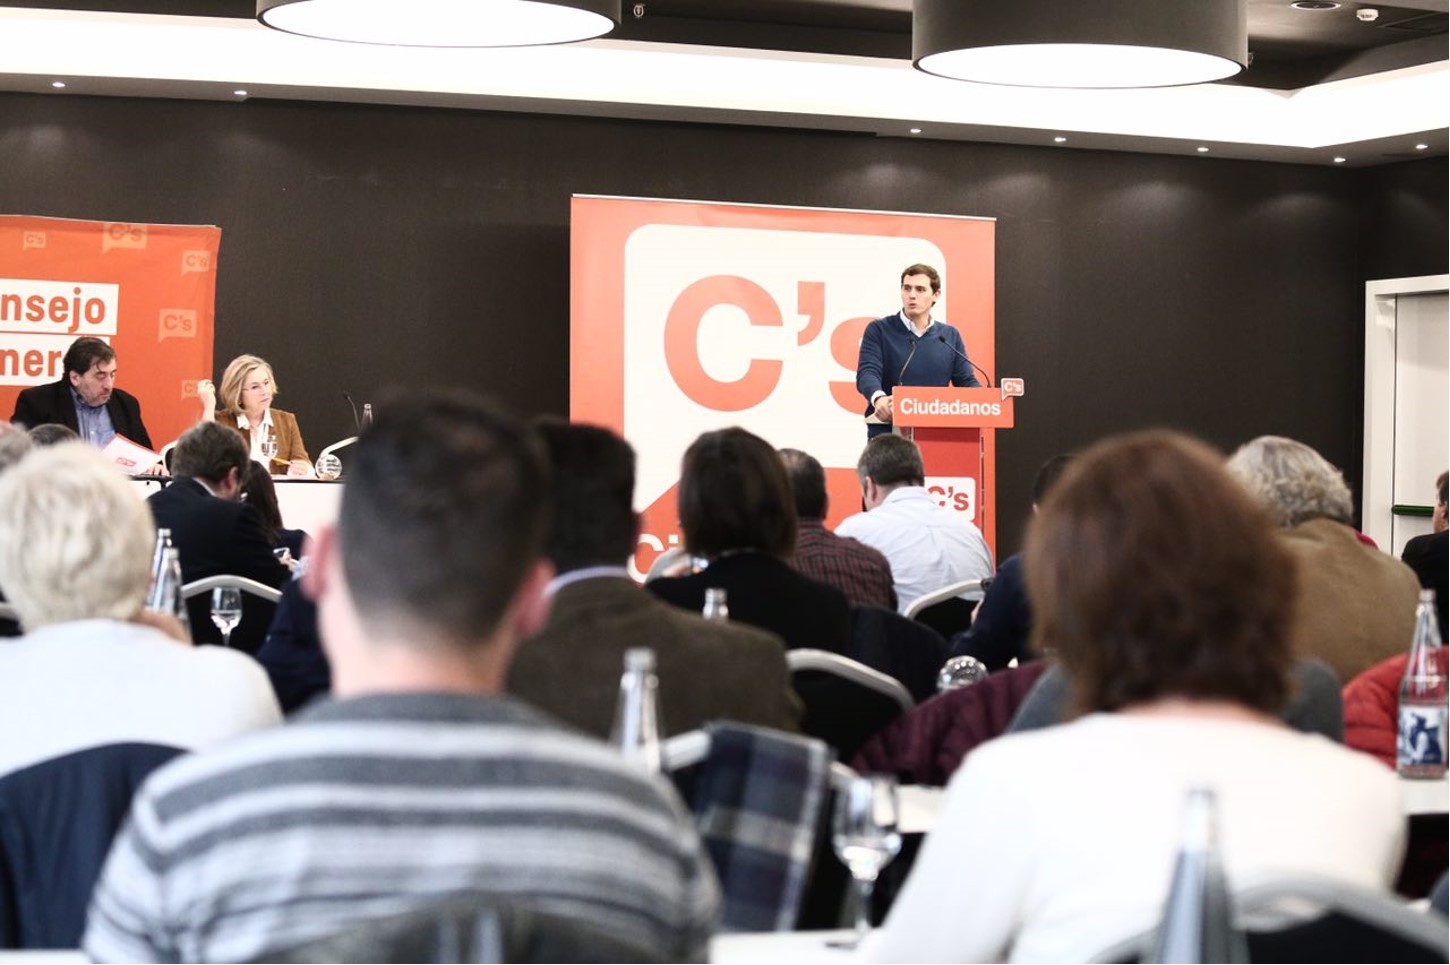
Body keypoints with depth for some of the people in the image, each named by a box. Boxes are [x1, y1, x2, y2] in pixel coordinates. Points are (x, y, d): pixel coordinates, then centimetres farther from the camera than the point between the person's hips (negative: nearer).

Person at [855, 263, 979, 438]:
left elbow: (967, 381, 10)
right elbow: (867, 373, -11)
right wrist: (878, 398, -34)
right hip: (886, 435, -2)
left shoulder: (950, 336, 13)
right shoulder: (879, 330, 3)